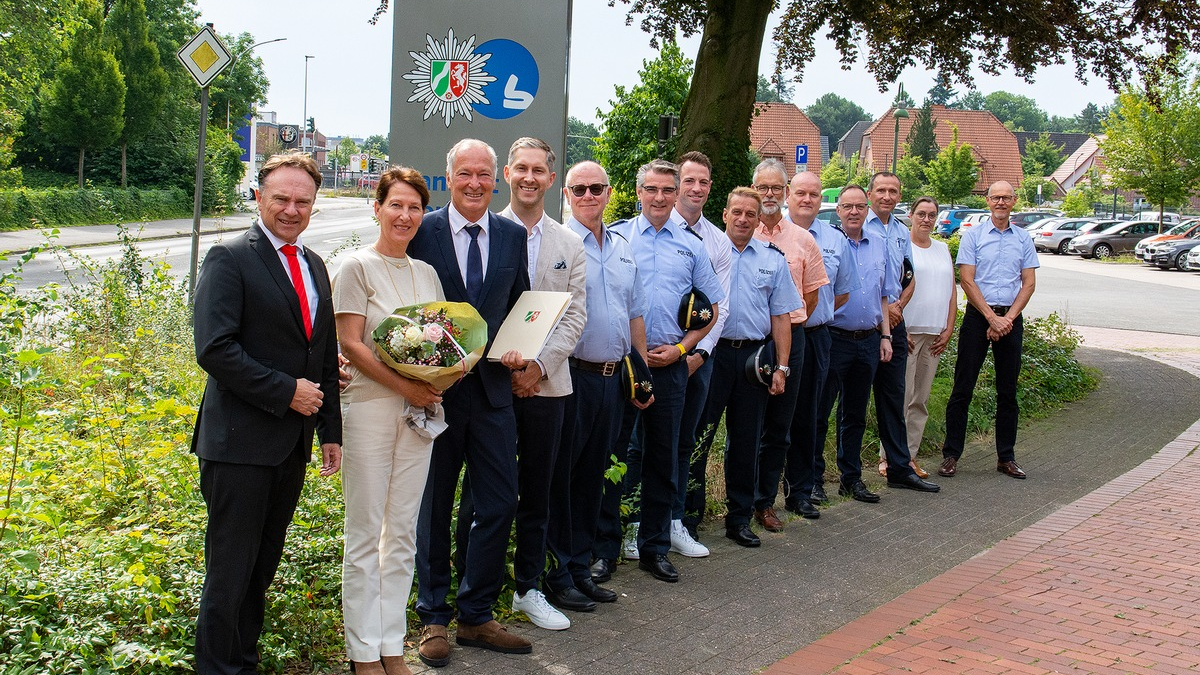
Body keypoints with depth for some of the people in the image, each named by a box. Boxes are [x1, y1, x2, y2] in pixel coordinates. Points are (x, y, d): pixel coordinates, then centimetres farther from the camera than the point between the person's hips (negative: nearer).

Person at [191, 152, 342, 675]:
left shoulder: (314, 266, 15)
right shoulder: (230, 259, -8)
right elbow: (214, 349, -19)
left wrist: (331, 430, 16)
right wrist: (285, 391, -16)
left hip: (294, 444, 7)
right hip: (240, 441, -7)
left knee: (262, 568, 15)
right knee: (231, 571, 0)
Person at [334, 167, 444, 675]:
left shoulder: (426, 273, 13)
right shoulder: (358, 266, -4)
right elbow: (349, 342, -10)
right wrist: (404, 386, -16)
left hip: (419, 408, 5)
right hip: (369, 405, -5)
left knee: (402, 533, 9)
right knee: (365, 534, 1)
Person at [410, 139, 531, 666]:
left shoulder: (513, 236, 7)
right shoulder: (422, 232, -4)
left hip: (493, 389, 3)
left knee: (499, 506, 5)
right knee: (433, 508, 9)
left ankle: (476, 617, 21)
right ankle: (434, 619, 23)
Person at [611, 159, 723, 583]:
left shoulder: (691, 246, 10)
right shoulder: (616, 238, 3)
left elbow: (711, 307, 14)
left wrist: (680, 348, 1)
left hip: (670, 364, 3)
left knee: (664, 457, 7)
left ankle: (654, 548, 17)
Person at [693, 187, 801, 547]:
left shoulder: (773, 259, 11)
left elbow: (781, 316, 11)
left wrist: (781, 367, 4)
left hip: (754, 356, 3)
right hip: (712, 352, -3)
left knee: (746, 440, 9)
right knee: (698, 435, -1)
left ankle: (739, 519, 19)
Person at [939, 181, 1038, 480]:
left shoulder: (1023, 239, 9)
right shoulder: (973, 236, 1)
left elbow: (1029, 282, 6)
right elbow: (967, 280, -5)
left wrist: (1009, 317, -8)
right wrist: (991, 317, -11)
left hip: (1011, 318, 3)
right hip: (978, 315, -3)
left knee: (1008, 391, 8)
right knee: (963, 389, -3)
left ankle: (1006, 457, 16)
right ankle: (951, 455, 3)